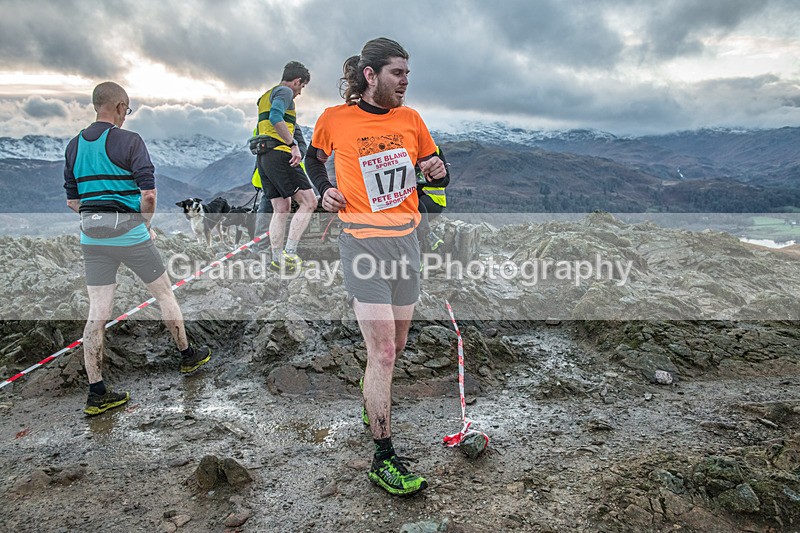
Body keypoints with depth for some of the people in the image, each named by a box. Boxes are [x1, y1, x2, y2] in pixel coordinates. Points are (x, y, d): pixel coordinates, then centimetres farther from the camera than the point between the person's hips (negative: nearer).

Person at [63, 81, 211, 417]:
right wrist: (146, 225, 0)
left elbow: (72, 200, 13)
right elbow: (149, 193, -14)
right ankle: (187, 356, 29)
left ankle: (96, 393, 7)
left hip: (92, 238, 5)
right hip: (129, 235, -5)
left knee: (97, 313, 5)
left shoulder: (74, 146, 11)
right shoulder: (129, 141, -8)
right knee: (165, 294, 14)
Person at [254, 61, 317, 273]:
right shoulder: (284, 91, -2)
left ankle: (277, 260, 10)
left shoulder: (265, 96, 27)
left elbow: (259, 130, 29)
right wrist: (293, 145, -21)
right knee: (308, 202, -9)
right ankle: (289, 253, -15)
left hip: (263, 157, 10)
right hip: (279, 154, -10)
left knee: (281, 209, 10)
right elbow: (276, 117, -21)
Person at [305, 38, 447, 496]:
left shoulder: (410, 119, 7)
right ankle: (384, 459, 3)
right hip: (363, 243, -5)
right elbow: (314, 157, 17)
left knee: (397, 344, 16)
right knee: (382, 351, -9)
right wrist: (324, 190, 0)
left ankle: (375, 401, 46)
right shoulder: (335, 119, -3)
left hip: (406, 240, 5)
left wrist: (438, 172, -6)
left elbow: (433, 173, 16)